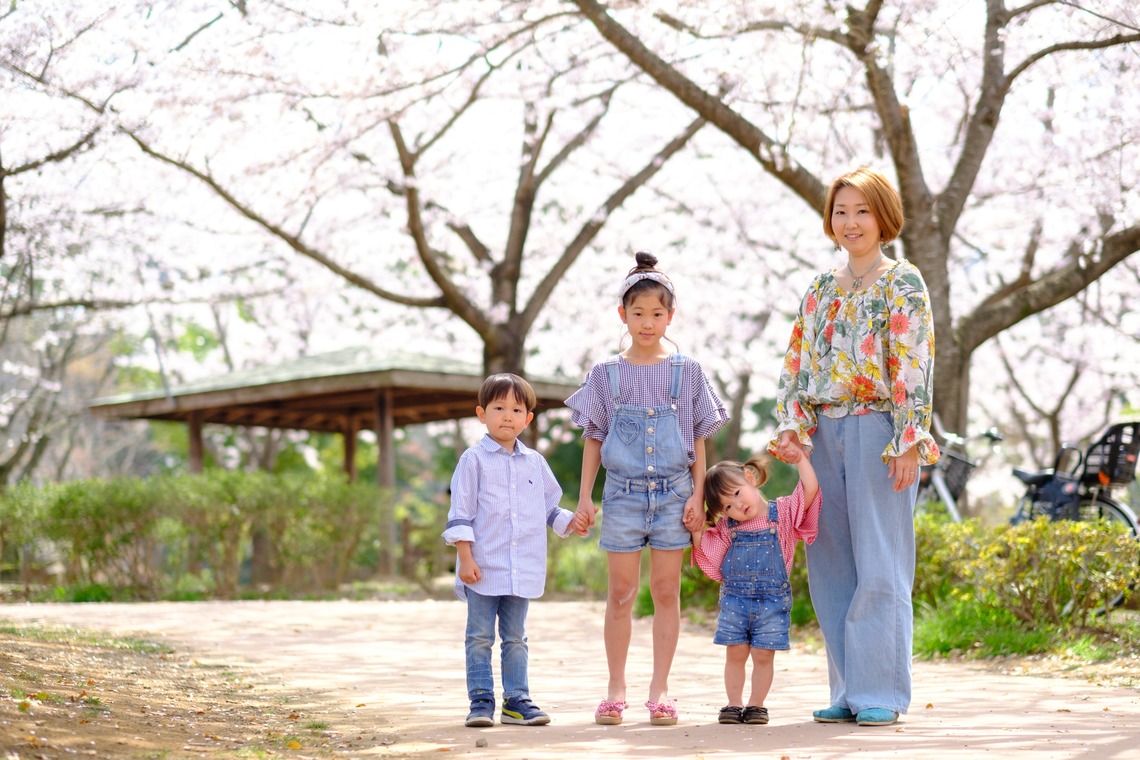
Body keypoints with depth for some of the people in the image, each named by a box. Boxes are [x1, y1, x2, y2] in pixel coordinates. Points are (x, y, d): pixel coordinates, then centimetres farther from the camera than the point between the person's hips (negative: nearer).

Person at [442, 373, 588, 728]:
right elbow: (460, 514, -5)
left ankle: (516, 700, 16)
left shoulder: (535, 462, 10)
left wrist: (570, 521, -1)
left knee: (515, 638, 11)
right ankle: (481, 701, 6)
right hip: (483, 568, -4)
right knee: (480, 638, 1)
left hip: (523, 571, 4)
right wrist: (465, 559, -11)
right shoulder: (474, 459, -3)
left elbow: (549, 508, 19)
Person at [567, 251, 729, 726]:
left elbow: (698, 441, 6)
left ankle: (659, 689, 9)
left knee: (666, 590, 2)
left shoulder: (686, 372, 5)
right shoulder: (606, 375, 5)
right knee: (621, 591, 1)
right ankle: (616, 688, 9)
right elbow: (593, 439, 7)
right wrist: (585, 496, 1)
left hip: (673, 491, 0)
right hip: (622, 491, 0)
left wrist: (698, 494, -2)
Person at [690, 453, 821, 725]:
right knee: (735, 653, 6)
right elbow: (709, 556, 5)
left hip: (772, 601, -2)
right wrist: (698, 532, -7)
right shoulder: (726, 527, 5)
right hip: (734, 600, 2)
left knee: (763, 655, 2)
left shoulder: (783, 512, -2)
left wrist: (799, 458, -14)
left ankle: (756, 704, 14)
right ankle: (734, 704, 16)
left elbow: (810, 491, -12)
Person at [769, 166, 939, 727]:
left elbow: (914, 367, -9)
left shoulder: (902, 283, -1)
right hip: (825, 433, 6)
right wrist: (792, 430, -2)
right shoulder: (819, 291, 16)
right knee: (832, 567, 6)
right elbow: (796, 366, 12)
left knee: (880, 565, -5)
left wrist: (909, 442, -16)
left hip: (878, 428, -6)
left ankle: (882, 693, 1)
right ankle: (849, 692, 13)